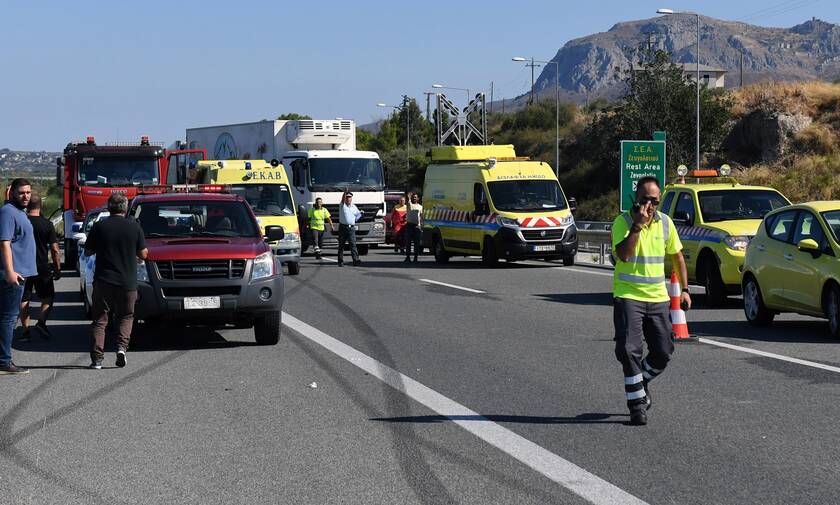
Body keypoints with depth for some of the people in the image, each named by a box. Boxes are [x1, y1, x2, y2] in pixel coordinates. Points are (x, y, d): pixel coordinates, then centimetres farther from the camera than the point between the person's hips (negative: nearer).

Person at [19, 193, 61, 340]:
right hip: (42, 268, -1)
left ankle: (26, 331, 7)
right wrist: (57, 269, -1)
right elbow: (54, 250, -7)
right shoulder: (47, 224, -8)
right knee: (48, 297, 13)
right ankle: (41, 322, -6)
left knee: (24, 300, 9)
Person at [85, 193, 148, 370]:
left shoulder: (99, 227, -3)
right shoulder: (134, 227, -3)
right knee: (126, 317, 18)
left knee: (99, 320, 8)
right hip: (128, 282, 0)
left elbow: (88, 252, 5)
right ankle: (122, 346, -4)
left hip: (103, 281, 0)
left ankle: (97, 358, 1)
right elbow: (143, 254, 4)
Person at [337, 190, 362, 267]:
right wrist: (345, 192, -35)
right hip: (343, 227, -2)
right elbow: (343, 199, -20)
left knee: (353, 244, -10)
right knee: (341, 245, 4)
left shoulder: (354, 207, 15)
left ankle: (356, 260, -18)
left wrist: (360, 213, 10)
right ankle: (340, 261, 11)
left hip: (351, 228, 2)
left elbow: (357, 216, 31)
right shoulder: (342, 205, 3)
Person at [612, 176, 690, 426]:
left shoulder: (665, 222, 6)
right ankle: (637, 402, -2)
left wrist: (684, 289, 13)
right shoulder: (623, 222, -8)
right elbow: (624, 254, -24)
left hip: (658, 297, 4)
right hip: (628, 296, -4)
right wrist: (638, 225, -27)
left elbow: (677, 256, 17)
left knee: (663, 352, 5)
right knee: (629, 349, -13)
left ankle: (640, 383, 32)